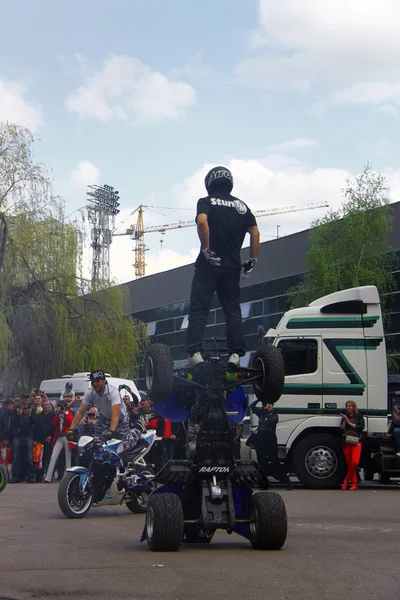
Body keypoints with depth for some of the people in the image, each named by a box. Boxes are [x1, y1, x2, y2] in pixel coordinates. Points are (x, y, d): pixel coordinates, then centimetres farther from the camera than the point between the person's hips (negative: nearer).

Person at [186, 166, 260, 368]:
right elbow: (255, 233, 4)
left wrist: (206, 249, -14)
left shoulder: (207, 202, 1)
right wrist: (252, 260, 8)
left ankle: (195, 352, -14)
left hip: (209, 265, -3)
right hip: (232, 267, 4)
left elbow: (202, 221, -20)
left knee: (199, 309, -3)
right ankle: (235, 354, -1)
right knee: (233, 311, 9)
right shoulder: (241, 206, 14)